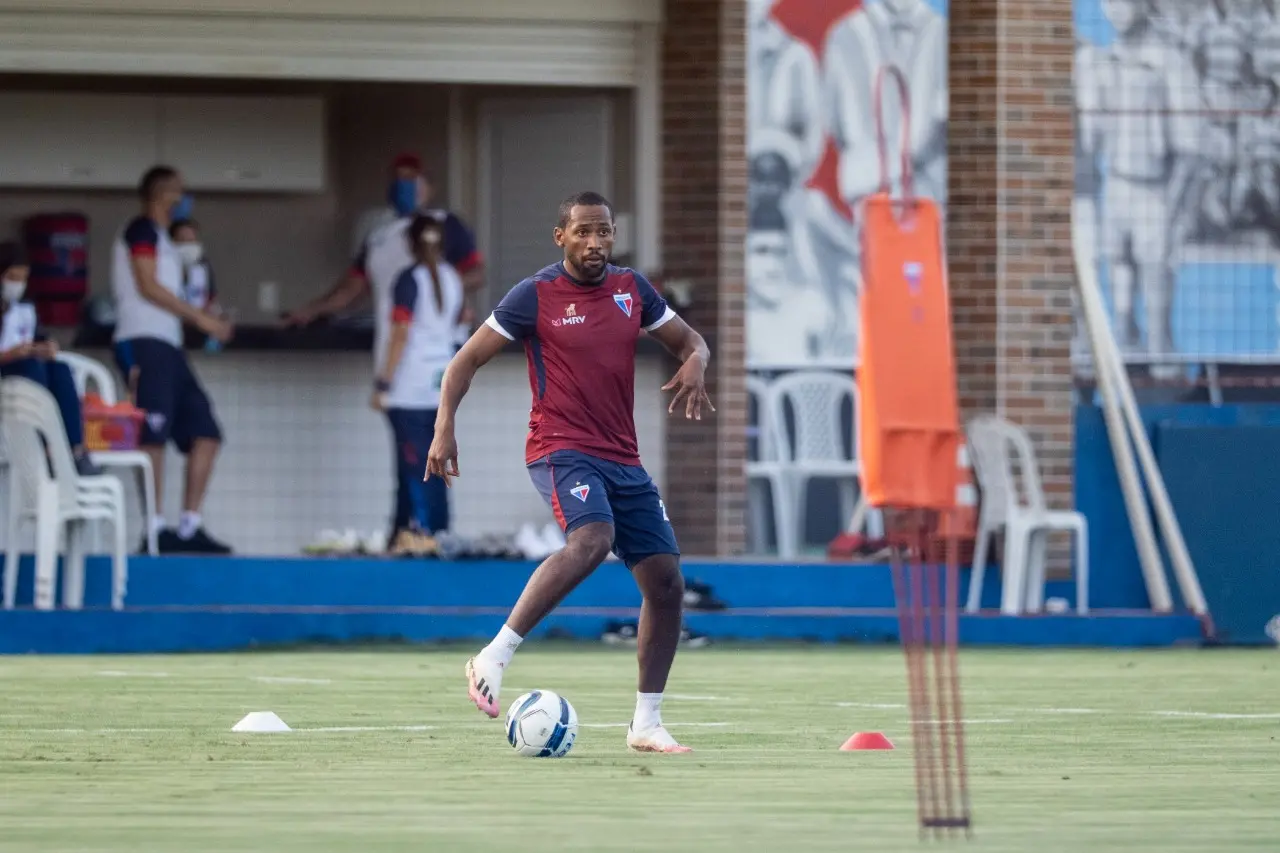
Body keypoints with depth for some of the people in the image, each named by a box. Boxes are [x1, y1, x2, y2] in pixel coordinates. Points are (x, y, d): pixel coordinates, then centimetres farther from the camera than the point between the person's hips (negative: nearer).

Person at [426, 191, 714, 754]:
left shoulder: (631, 289, 10)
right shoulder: (535, 296, -4)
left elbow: (689, 340, 19)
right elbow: (469, 358, -1)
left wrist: (694, 363, -6)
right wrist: (444, 428, -14)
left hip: (623, 460, 6)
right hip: (561, 449, -6)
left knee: (666, 582, 1)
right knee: (593, 538, -35)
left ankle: (646, 724, 11)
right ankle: (494, 659, -32)